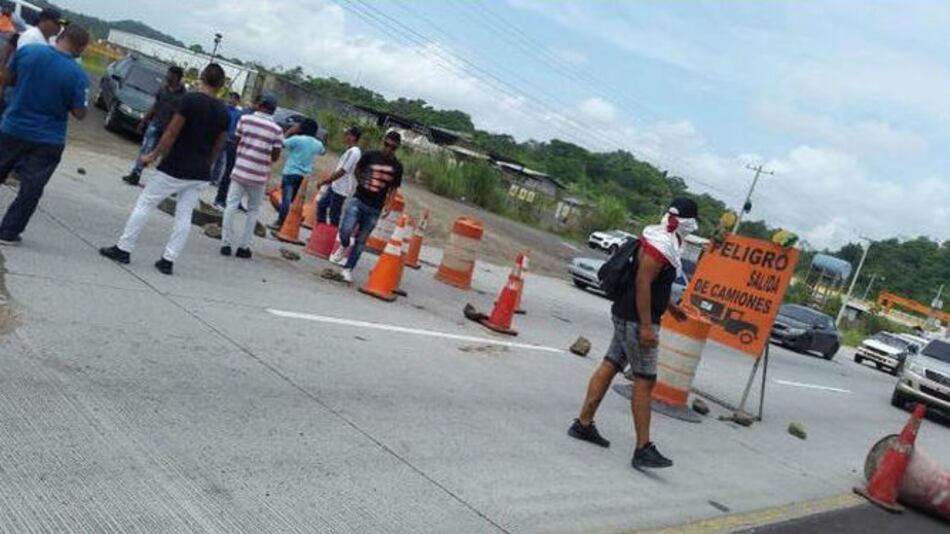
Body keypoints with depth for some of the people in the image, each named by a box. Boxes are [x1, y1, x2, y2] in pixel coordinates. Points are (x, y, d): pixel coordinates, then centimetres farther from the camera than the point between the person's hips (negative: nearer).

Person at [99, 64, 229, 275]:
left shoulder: (189, 100, -11)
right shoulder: (223, 112, 4)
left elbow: (171, 134, -12)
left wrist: (153, 156, -2)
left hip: (175, 168, -4)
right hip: (199, 174, 5)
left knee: (144, 204, 7)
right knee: (184, 215, 9)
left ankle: (123, 249, 10)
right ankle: (168, 260, 10)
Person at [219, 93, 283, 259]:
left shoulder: (245, 119, -2)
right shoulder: (276, 130, -6)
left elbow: (237, 141, 7)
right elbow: (275, 156, -3)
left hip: (240, 169, 1)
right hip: (259, 175, 0)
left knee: (231, 206, 5)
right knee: (253, 210, 12)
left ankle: (226, 243, 1)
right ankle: (243, 246, 11)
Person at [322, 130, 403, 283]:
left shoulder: (397, 167, 1)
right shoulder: (370, 156, -2)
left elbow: (394, 188, 8)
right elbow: (357, 170, 16)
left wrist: (388, 205, -4)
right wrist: (362, 183, 10)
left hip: (375, 209, 1)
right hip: (358, 201, -1)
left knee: (361, 241, 5)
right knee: (346, 230, -21)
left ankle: (348, 269, 19)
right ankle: (343, 246, 13)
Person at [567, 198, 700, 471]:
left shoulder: (665, 242, 13)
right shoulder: (659, 245, -18)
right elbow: (642, 282, -23)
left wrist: (669, 306, 34)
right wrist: (646, 326, -24)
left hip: (627, 315, 10)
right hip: (636, 319, -10)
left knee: (610, 365, 13)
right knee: (644, 380, -7)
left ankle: (583, 424, 21)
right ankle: (643, 449, -4)